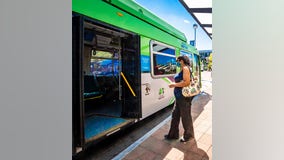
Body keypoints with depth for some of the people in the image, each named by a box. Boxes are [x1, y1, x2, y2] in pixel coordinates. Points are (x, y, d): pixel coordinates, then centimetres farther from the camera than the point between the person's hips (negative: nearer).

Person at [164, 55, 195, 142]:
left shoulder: (186, 68, -13)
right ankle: (173, 134, 28)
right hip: (179, 97, 10)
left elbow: (187, 82, -23)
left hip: (184, 97, -10)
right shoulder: (182, 70, 15)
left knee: (185, 117, 7)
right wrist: (174, 84, 10)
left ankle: (188, 135, 27)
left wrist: (174, 84, -15)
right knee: (175, 115, 15)